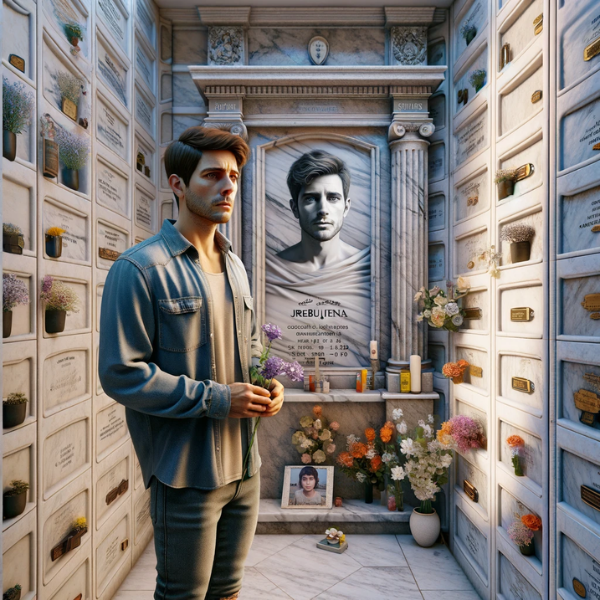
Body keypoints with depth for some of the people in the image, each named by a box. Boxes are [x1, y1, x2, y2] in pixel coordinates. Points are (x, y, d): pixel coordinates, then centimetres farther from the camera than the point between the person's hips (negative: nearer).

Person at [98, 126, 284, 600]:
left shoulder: (234, 267, 9)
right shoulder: (140, 269, -14)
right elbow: (121, 373, -17)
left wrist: (267, 385, -1)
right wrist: (214, 398, -21)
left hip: (245, 465, 7)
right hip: (186, 472, -6)